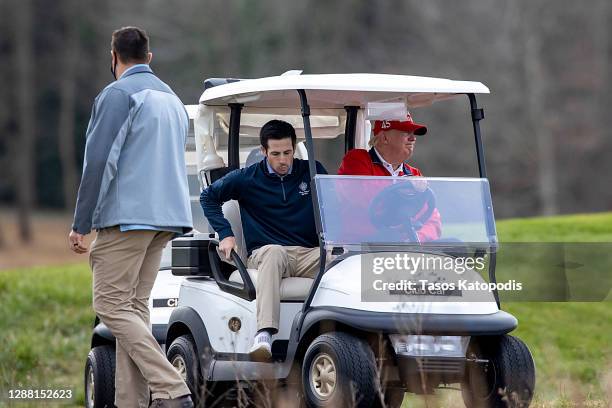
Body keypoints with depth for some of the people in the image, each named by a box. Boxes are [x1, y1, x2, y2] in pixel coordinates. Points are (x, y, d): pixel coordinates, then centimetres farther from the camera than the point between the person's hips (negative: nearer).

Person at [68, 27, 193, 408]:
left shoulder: (118, 94, -7)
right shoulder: (173, 98, 20)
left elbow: (98, 161, -13)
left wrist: (80, 225, -10)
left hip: (127, 216, -8)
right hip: (166, 218, 8)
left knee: (111, 305, -8)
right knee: (135, 306, 10)